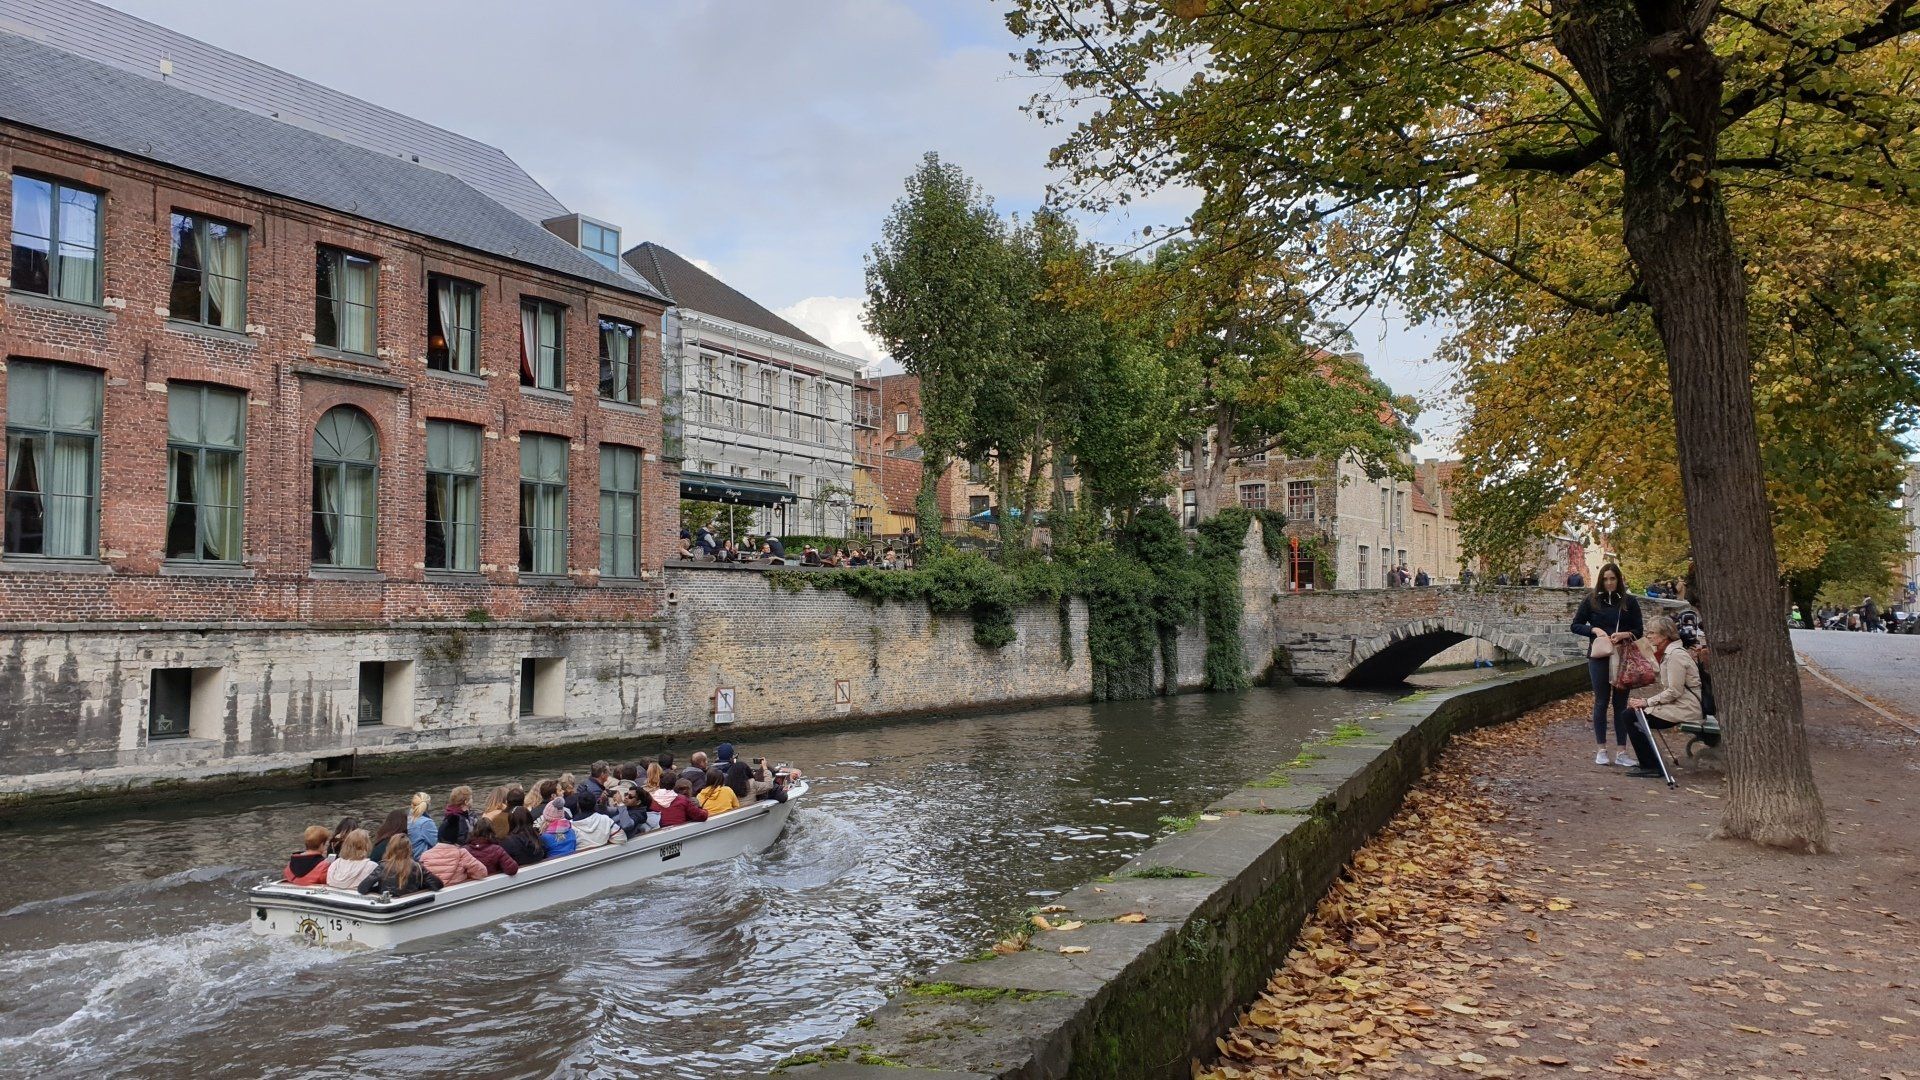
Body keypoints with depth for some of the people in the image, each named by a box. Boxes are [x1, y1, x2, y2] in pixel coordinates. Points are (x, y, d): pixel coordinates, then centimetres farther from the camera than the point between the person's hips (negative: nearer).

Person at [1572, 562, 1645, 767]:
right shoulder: (1591, 600, 2)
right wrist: (1594, 630, -12)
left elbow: (1638, 631, 6)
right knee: (1601, 702, 3)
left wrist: (1625, 634, -15)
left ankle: (1621, 752, 8)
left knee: (1620, 703, 4)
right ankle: (1601, 750, 10)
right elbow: (1576, 625, 5)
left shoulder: (1629, 601, 3)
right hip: (1599, 656, -1)